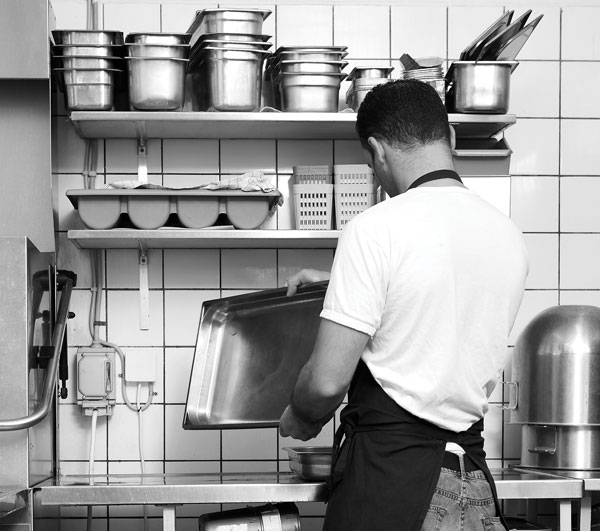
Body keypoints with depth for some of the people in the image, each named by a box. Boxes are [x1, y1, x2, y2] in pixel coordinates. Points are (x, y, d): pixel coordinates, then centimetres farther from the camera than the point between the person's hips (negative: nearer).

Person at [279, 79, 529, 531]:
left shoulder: (376, 229, -12)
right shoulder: (510, 235, 8)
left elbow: (327, 381, -14)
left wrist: (300, 418, 8)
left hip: (387, 468, -6)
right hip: (475, 481, 6)